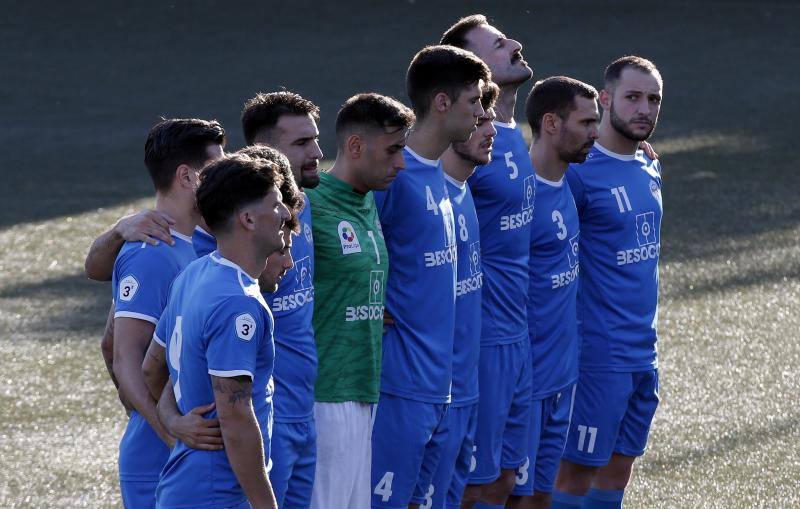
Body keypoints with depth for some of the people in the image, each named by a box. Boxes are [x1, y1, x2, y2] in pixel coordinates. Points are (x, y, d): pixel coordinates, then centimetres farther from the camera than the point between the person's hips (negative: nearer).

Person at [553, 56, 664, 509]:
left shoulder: (649, 169, 10)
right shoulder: (579, 170, -14)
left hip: (644, 351, 8)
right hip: (598, 353, -8)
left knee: (619, 470, 12)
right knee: (576, 473, -3)